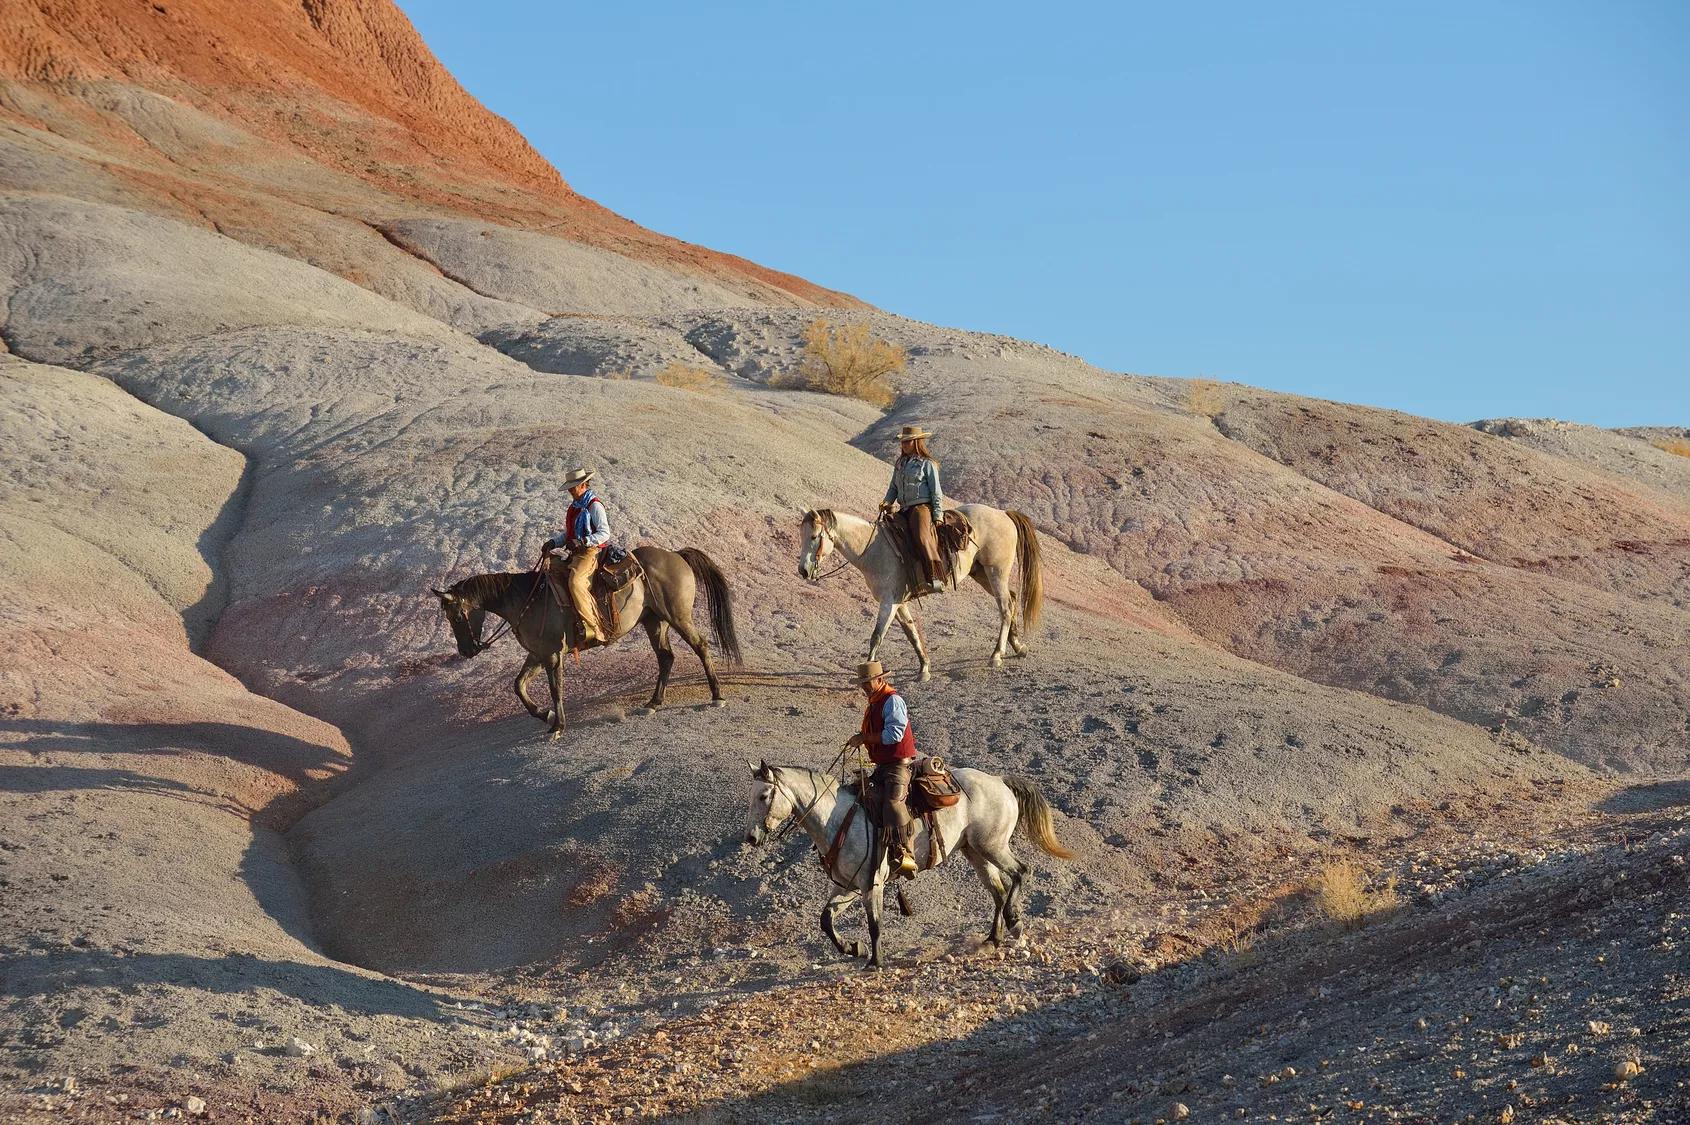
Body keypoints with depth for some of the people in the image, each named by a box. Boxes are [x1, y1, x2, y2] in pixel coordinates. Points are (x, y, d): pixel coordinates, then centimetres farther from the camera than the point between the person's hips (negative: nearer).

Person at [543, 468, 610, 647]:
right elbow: (569, 534, 25)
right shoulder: (574, 506, 19)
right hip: (575, 553, 10)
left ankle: (592, 627, -31)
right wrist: (554, 542, 6)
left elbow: (604, 533, -14)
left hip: (590, 552, -10)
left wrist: (582, 542, -24)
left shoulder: (594, 505, -8)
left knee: (575, 582, -32)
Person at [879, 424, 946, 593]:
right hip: (905, 509, 9)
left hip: (922, 506, -8)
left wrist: (937, 516, -10)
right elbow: (893, 487, 24)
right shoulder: (900, 463, 20)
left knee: (921, 537, -33)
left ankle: (936, 579, -41)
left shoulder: (927, 464, 1)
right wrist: (887, 502, 3)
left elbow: (936, 492, -2)